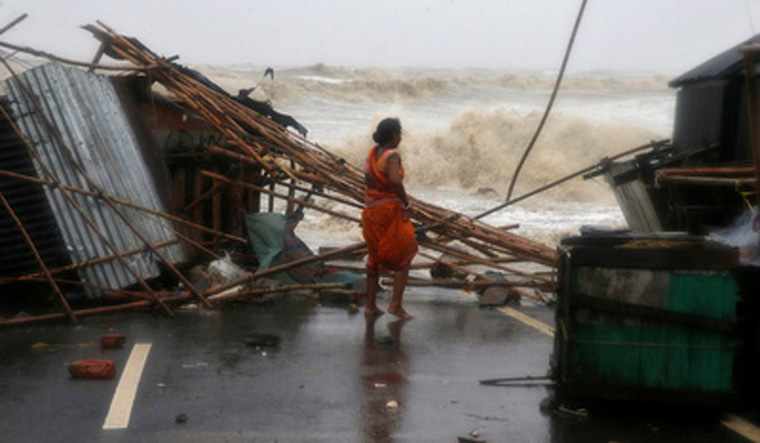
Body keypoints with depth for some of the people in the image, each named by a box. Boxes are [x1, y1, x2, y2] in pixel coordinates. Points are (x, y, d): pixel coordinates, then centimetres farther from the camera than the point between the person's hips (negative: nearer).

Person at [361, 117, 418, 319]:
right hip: (390, 210, -7)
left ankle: (370, 305, 22)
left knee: (374, 257, 18)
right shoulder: (392, 156, -18)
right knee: (404, 256, 9)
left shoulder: (372, 153, 4)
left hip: (371, 210, 7)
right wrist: (406, 203, -22)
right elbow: (395, 180, -33)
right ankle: (396, 304, 2)